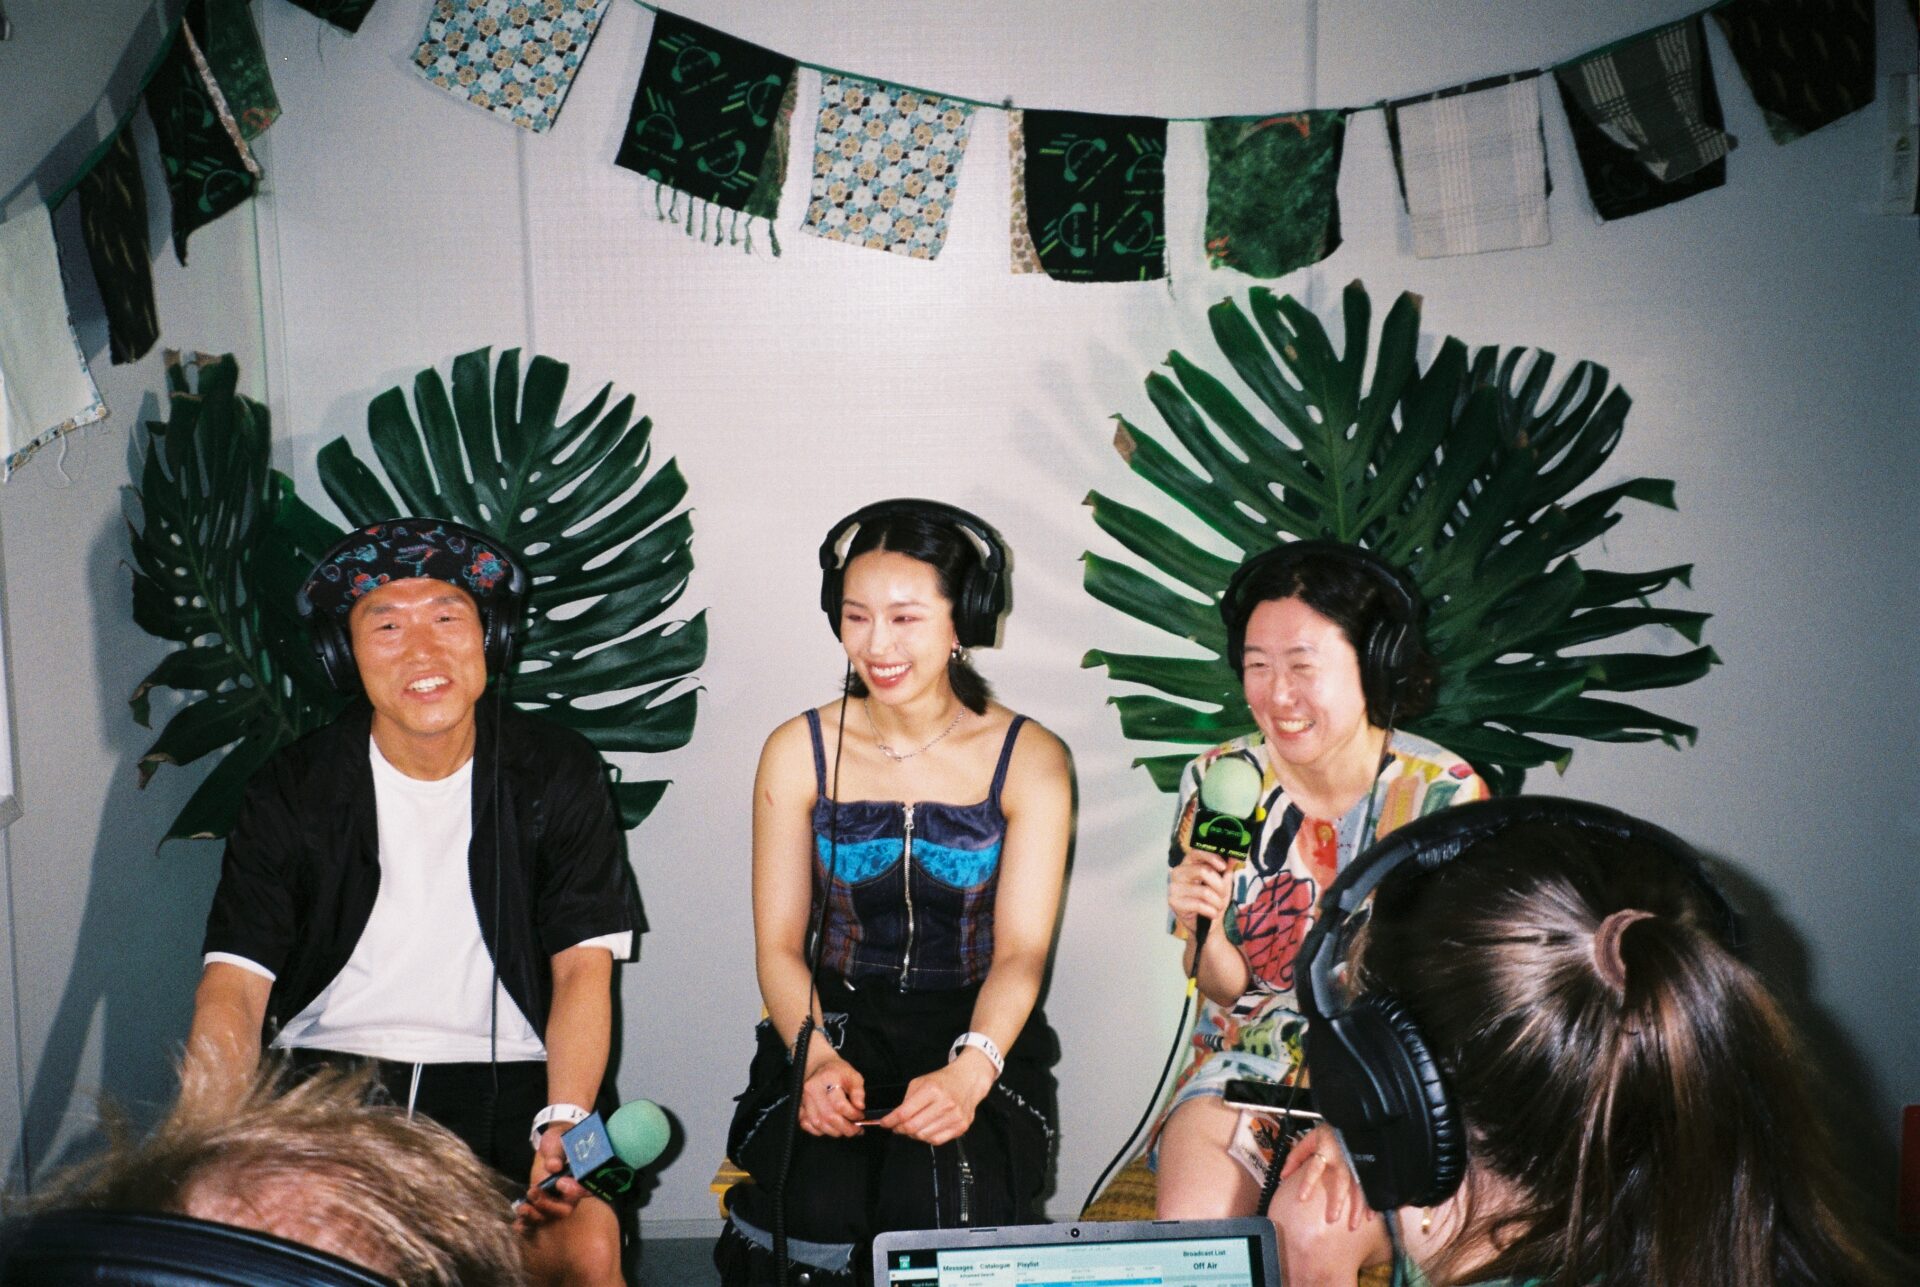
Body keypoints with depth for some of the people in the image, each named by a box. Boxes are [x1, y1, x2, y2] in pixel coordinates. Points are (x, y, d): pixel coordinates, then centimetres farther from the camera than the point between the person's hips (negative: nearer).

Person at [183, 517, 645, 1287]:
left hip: (505, 1077, -1)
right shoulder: (292, 791, 1)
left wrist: (564, 1121, -21)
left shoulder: (560, 776, 0)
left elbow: (583, 967, -4)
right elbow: (234, 986, -4)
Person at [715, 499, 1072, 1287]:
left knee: (940, 1197, -31)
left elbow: (1020, 952, -8)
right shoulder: (799, 752, 2)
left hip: (978, 1036, -1)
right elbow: (779, 944, 1)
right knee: (818, 1198, -29)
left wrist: (970, 1072, -27)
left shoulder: (1028, 759, -2)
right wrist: (817, 1056, -19)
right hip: (834, 1023, 1)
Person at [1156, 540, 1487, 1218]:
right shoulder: (1218, 782, -5)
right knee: (1189, 1224, -24)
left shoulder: (1445, 793, -11)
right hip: (1245, 1063, 2)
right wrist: (1205, 931, -23)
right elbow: (1226, 989, 1)